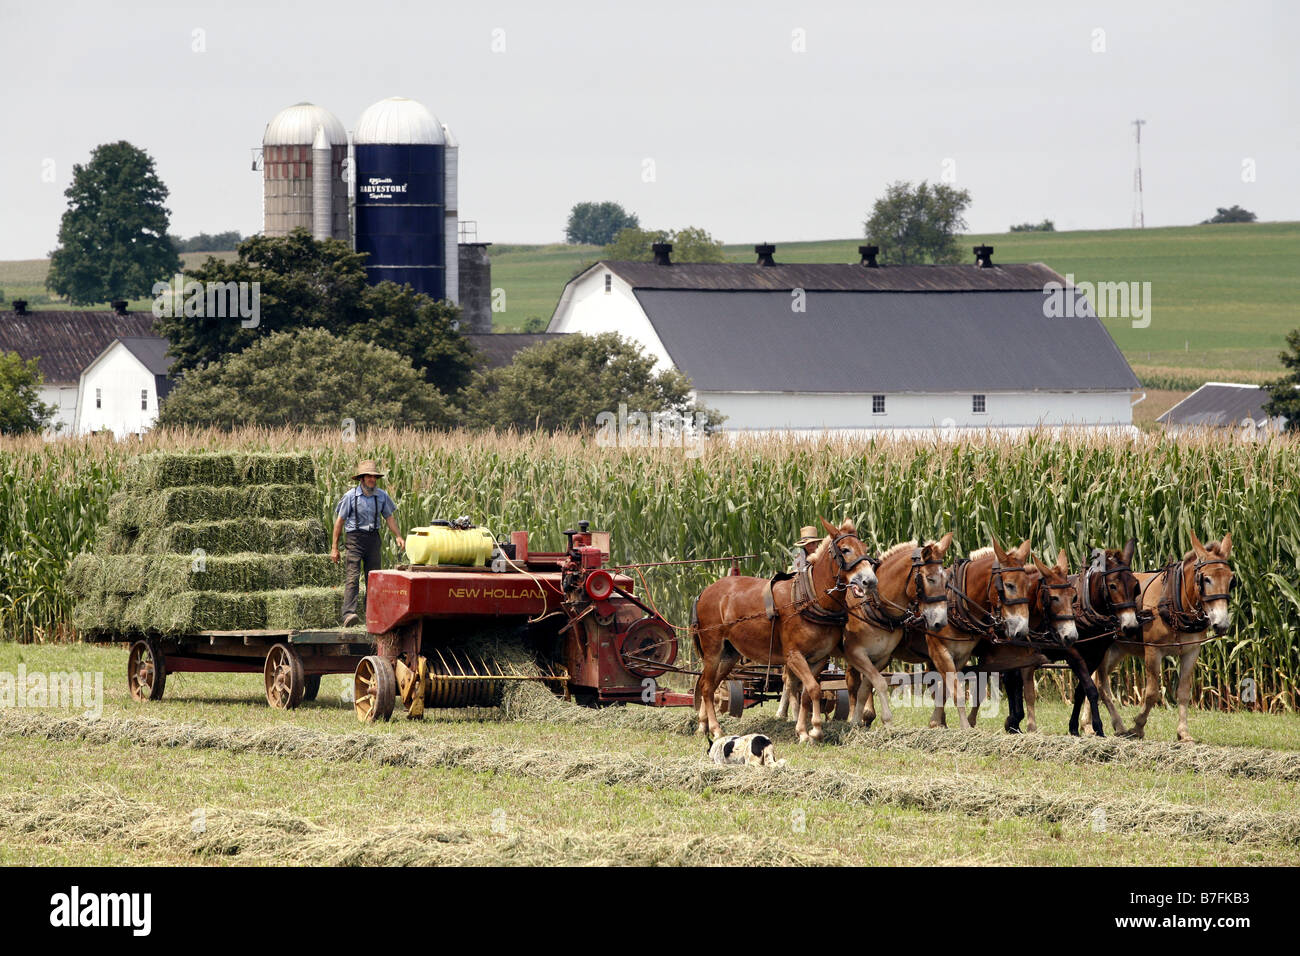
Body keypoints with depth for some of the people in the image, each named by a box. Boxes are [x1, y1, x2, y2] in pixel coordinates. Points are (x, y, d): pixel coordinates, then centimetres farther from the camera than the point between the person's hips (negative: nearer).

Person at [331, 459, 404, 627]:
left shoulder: (381, 496, 7)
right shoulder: (351, 496, -4)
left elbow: (389, 517, 16)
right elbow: (339, 521, 0)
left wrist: (398, 536, -1)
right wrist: (334, 547, -1)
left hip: (373, 537, 4)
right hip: (355, 538, -4)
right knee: (352, 576, -15)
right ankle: (349, 614, -27)